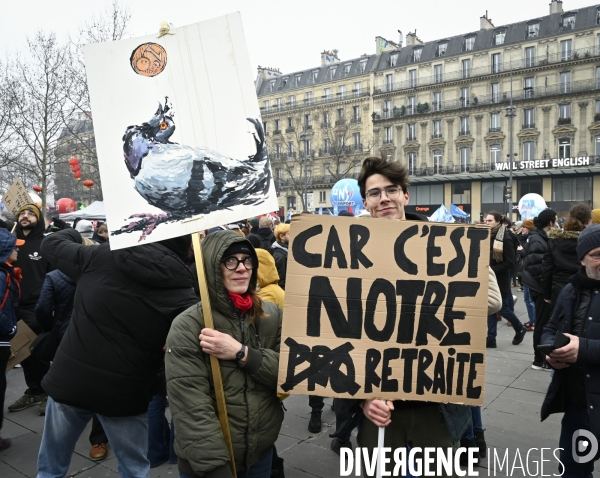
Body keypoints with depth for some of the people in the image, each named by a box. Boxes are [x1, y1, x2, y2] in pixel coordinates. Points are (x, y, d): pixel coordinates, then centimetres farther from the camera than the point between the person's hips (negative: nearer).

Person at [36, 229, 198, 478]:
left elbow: (51, 243, 10)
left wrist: (74, 233, 30)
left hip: (68, 380, 2)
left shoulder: (100, 257, -6)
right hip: (124, 393, -1)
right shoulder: (181, 292, -13)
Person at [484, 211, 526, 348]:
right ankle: (491, 338, 10)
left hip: (500, 279, -6)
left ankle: (520, 329, 29)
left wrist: (492, 270, -22)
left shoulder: (506, 238, -14)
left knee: (503, 308, 4)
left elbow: (509, 262, -18)